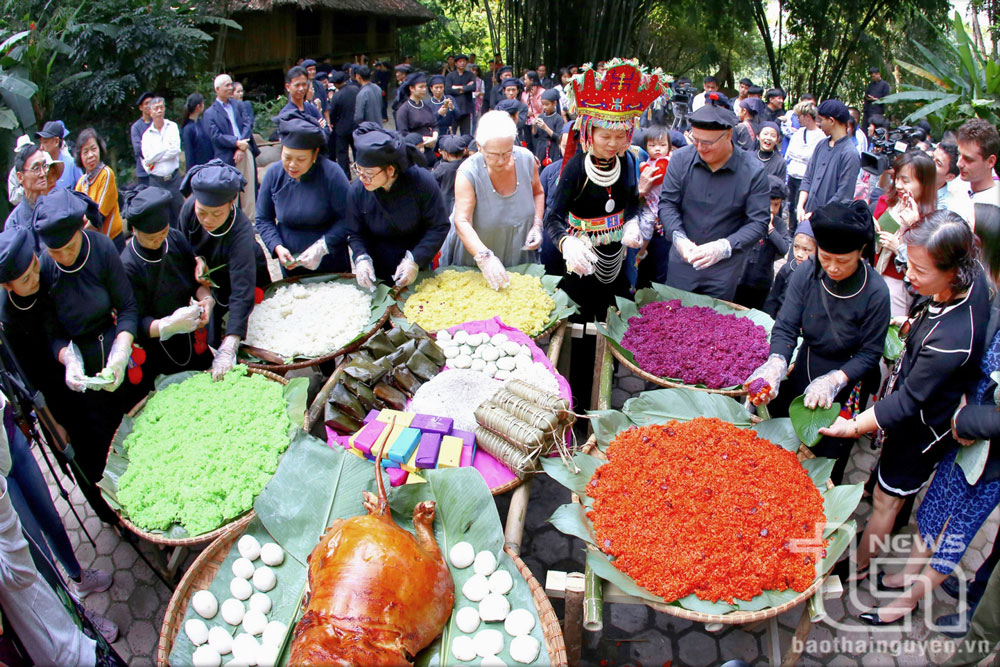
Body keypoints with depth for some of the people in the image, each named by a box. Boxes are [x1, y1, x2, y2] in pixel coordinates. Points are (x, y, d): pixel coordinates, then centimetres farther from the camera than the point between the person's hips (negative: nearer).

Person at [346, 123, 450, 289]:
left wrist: (415, 260, -26)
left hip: (419, 270, -2)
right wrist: (361, 258, -22)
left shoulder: (422, 182, -22)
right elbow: (355, 233, -1)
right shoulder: (357, 191, -13)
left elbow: (439, 227, -16)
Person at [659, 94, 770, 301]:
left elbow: (759, 223, -12)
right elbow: (667, 203, -3)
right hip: (682, 261, 2)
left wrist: (723, 247, -26)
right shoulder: (681, 158, -6)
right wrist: (678, 237, -21)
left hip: (724, 269, -1)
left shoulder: (752, 171, -12)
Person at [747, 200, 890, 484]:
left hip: (847, 382, -3)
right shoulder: (806, 273, -14)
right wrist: (776, 364, -34)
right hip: (805, 370, 3)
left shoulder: (875, 292, -21)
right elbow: (786, 327, -15)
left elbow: (870, 354, -14)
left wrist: (834, 380, -29)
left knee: (828, 455, 8)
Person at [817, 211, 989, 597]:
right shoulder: (972, 280, -18)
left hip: (921, 426, -7)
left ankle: (859, 566, 36)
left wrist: (854, 426, -23)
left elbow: (909, 401, -30)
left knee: (886, 499, 15)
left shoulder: (952, 340, -42)